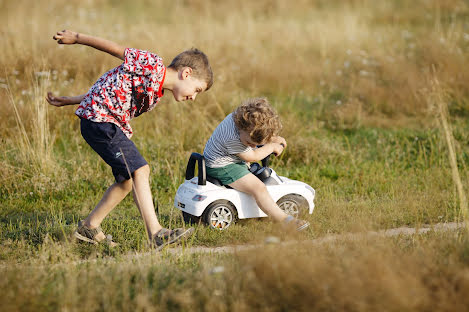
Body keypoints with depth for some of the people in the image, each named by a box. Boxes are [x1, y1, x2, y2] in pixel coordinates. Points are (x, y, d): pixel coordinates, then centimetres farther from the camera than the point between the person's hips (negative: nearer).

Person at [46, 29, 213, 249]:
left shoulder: (155, 96, 16)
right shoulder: (152, 65, -12)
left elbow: (111, 90, 20)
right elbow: (115, 49, -7)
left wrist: (69, 101, 20)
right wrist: (76, 38, 2)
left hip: (114, 126, 10)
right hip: (98, 120, -10)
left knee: (128, 179, 9)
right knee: (139, 170, -16)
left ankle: (89, 227, 20)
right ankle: (156, 233, -21)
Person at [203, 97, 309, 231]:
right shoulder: (232, 137, -36)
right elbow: (252, 156, -19)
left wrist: (275, 139, 3)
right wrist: (272, 146, -8)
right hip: (222, 168, -10)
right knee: (258, 188, -19)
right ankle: (285, 221, -18)